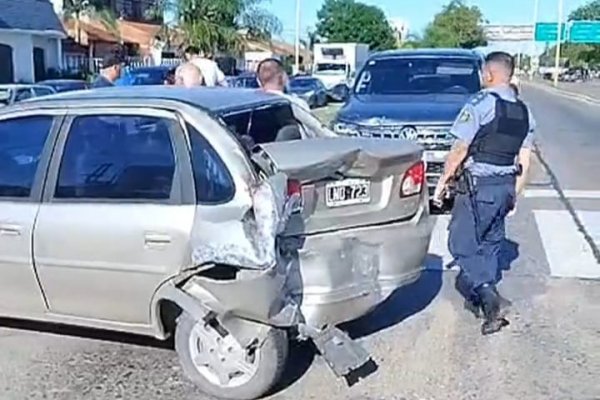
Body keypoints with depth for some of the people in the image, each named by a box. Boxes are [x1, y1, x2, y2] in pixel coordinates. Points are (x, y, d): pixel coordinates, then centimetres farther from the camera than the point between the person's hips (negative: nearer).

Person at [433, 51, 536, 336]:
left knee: (461, 244, 0)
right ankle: (483, 299, 25)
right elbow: (524, 161, 12)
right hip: (505, 186, 8)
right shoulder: (524, 112, 11)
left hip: (477, 186, -7)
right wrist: (515, 193, 20)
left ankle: (490, 298, -12)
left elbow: (460, 149, -14)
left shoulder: (481, 104, -13)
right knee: (490, 244, 17)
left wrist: (443, 181, -4)